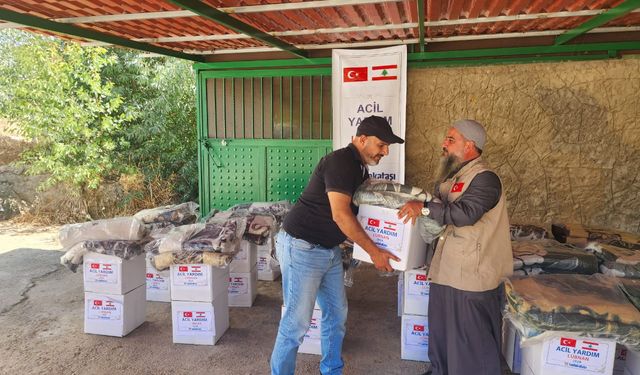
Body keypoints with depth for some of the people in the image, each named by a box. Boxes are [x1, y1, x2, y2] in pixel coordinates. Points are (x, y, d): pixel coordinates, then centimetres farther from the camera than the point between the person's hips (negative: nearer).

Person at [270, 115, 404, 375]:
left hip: (329, 250, 10)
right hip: (302, 247, -10)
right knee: (297, 322, -3)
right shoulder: (340, 161, -19)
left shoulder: (360, 168, 11)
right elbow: (340, 214, -25)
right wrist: (373, 251, -18)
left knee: (337, 313, 16)